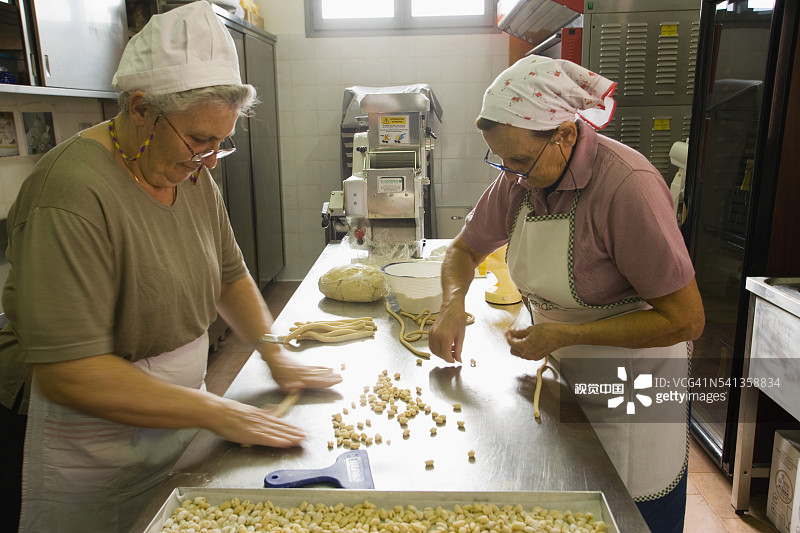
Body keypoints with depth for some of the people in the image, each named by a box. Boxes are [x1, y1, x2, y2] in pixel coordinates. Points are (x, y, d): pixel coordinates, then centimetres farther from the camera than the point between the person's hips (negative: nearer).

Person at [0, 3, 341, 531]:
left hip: (176, 416, 7)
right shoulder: (71, 194, -28)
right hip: (92, 447, -6)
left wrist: (275, 354, -1)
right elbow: (68, 374, -31)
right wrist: (219, 413, -27)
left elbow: (229, 274, 10)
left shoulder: (192, 172, -2)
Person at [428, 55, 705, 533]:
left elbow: (686, 320, -24)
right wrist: (454, 303, -14)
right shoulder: (520, 180, -7)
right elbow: (464, 249, 7)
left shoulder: (627, 186, -28)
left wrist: (567, 335, -26)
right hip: (562, 383, 6)